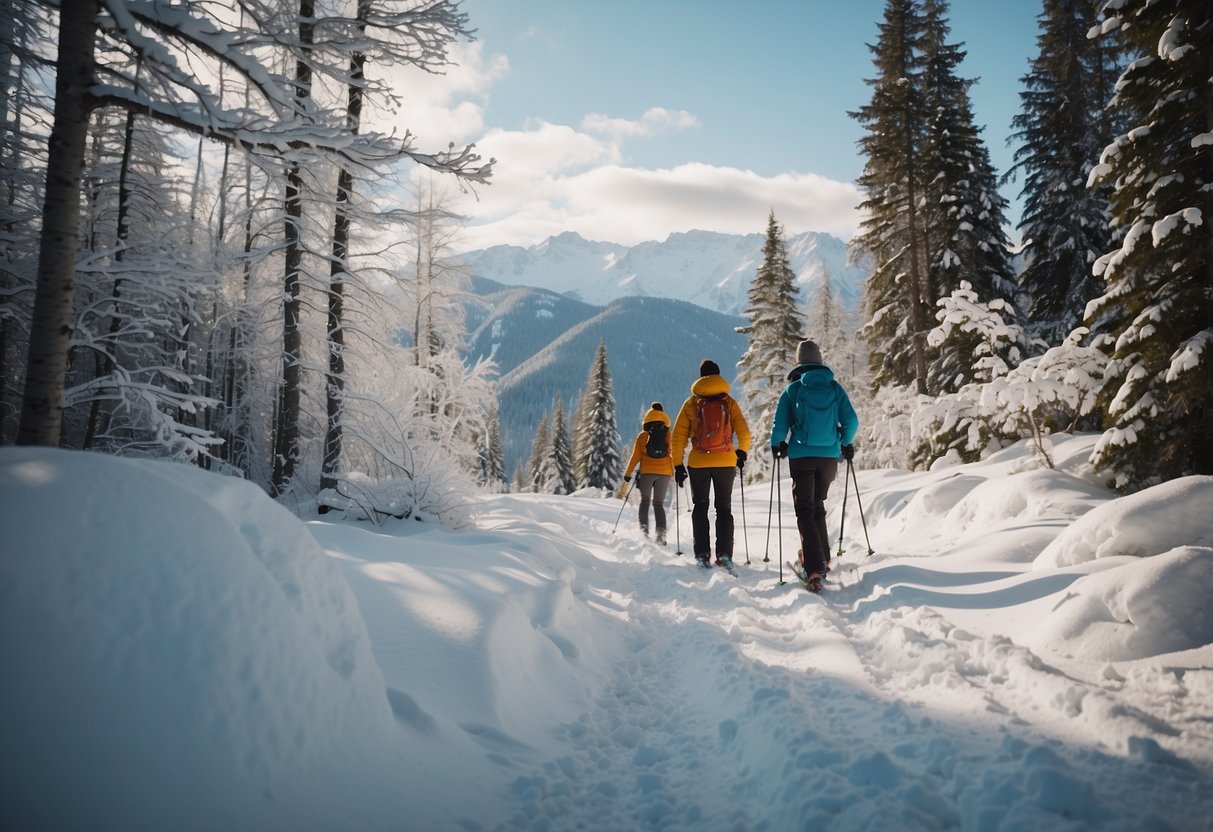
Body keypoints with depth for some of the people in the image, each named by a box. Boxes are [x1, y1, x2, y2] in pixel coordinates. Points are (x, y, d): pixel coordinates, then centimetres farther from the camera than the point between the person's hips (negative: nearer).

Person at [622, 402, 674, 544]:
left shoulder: (642, 435, 3)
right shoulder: (669, 435, 5)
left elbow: (635, 456, 1)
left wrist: (627, 473, 8)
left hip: (647, 472, -1)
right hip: (665, 473, 1)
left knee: (645, 500, 16)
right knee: (659, 503, 7)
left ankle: (644, 528, 1)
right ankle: (661, 534, -8)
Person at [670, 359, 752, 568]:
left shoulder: (691, 403, 1)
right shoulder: (729, 402, 1)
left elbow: (677, 437, -1)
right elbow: (744, 433, -2)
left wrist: (677, 464, 5)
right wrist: (742, 453, 17)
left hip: (698, 463, 0)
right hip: (726, 462, 0)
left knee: (700, 508, 13)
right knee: (724, 508, 11)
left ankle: (702, 554, 5)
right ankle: (724, 554, 0)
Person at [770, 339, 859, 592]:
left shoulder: (793, 389, -3)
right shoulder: (835, 388, 3)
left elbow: (780, 424, -6)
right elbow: (851, 421, -1)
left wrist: (777, 445, 13)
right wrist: (846, 443, 17)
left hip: (801, 457, -3)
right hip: (829, 456, 3)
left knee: (805, 511, 0)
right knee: (818, 507, 20)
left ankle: (815, 568, -13)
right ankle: (822, 559, 24)